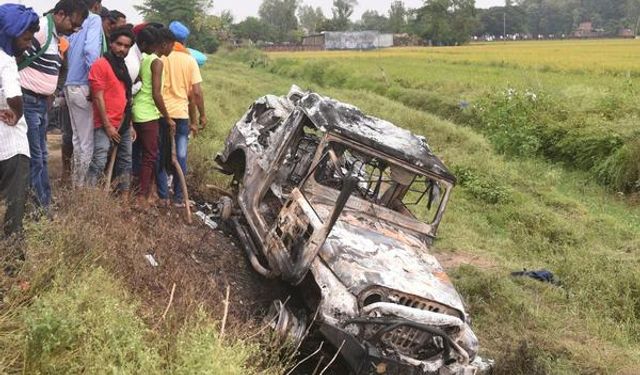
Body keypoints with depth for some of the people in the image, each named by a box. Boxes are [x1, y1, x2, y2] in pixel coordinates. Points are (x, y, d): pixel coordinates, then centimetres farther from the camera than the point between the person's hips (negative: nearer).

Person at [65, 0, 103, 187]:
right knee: (88, 141, -1)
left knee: (78, 138, 14)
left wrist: (68, 83, 15)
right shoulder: (94, 19, -6)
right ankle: (84, 185, 3)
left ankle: (77, 183, 19)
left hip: (70, 86, 7)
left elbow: (68, 51, 13)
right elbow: (91, 50, -21)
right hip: (83, 87, -7)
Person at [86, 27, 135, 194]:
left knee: (125, 162, 12)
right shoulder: (100, 64, -8)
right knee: (99, 163, -15)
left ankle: (125, 197, 19)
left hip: (123, 125, 8)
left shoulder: (123, 67, 16)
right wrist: (107, 126, -16)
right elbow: (98, 98, -14)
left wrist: (130, 124, 13)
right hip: (106, 126, -8)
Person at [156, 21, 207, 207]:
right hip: (181, 114, 0)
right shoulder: (190, 60, 0)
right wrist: (201, 115, 8)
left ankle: (162, 196, 12)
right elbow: (196, 92, -3)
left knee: (160, 155, 10)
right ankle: (178, 198, 12)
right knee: (180, 156, 8)